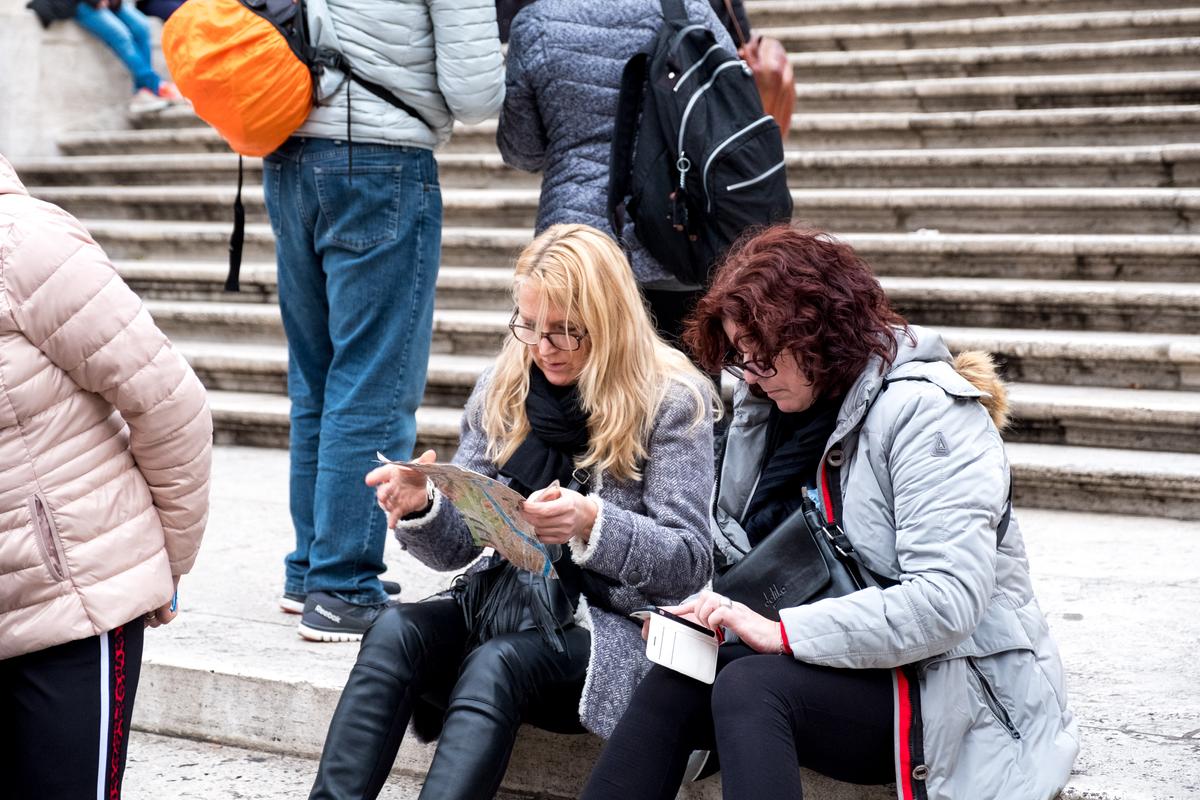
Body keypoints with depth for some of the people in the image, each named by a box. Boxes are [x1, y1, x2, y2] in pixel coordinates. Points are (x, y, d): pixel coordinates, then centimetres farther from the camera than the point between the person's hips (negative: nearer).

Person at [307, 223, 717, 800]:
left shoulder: (671, 401, -7)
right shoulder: (502, 390, 7)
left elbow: (689, 563, -12)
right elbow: (457, 547, 8)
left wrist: (592, 524, -30)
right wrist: (420, 510, -16)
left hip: (613, 626, -5)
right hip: (505, 602, 5)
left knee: (494, 666, -34)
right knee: (394, 633, -25)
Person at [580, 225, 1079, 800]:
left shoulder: (927, 412, -13)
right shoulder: (768, 405, 12)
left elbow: (947, 600, -23)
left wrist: (783, 632, -26)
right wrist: (704, 611, -8)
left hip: (946, 684, -7)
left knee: (750, 687, -32)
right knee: (671, 686, -21)